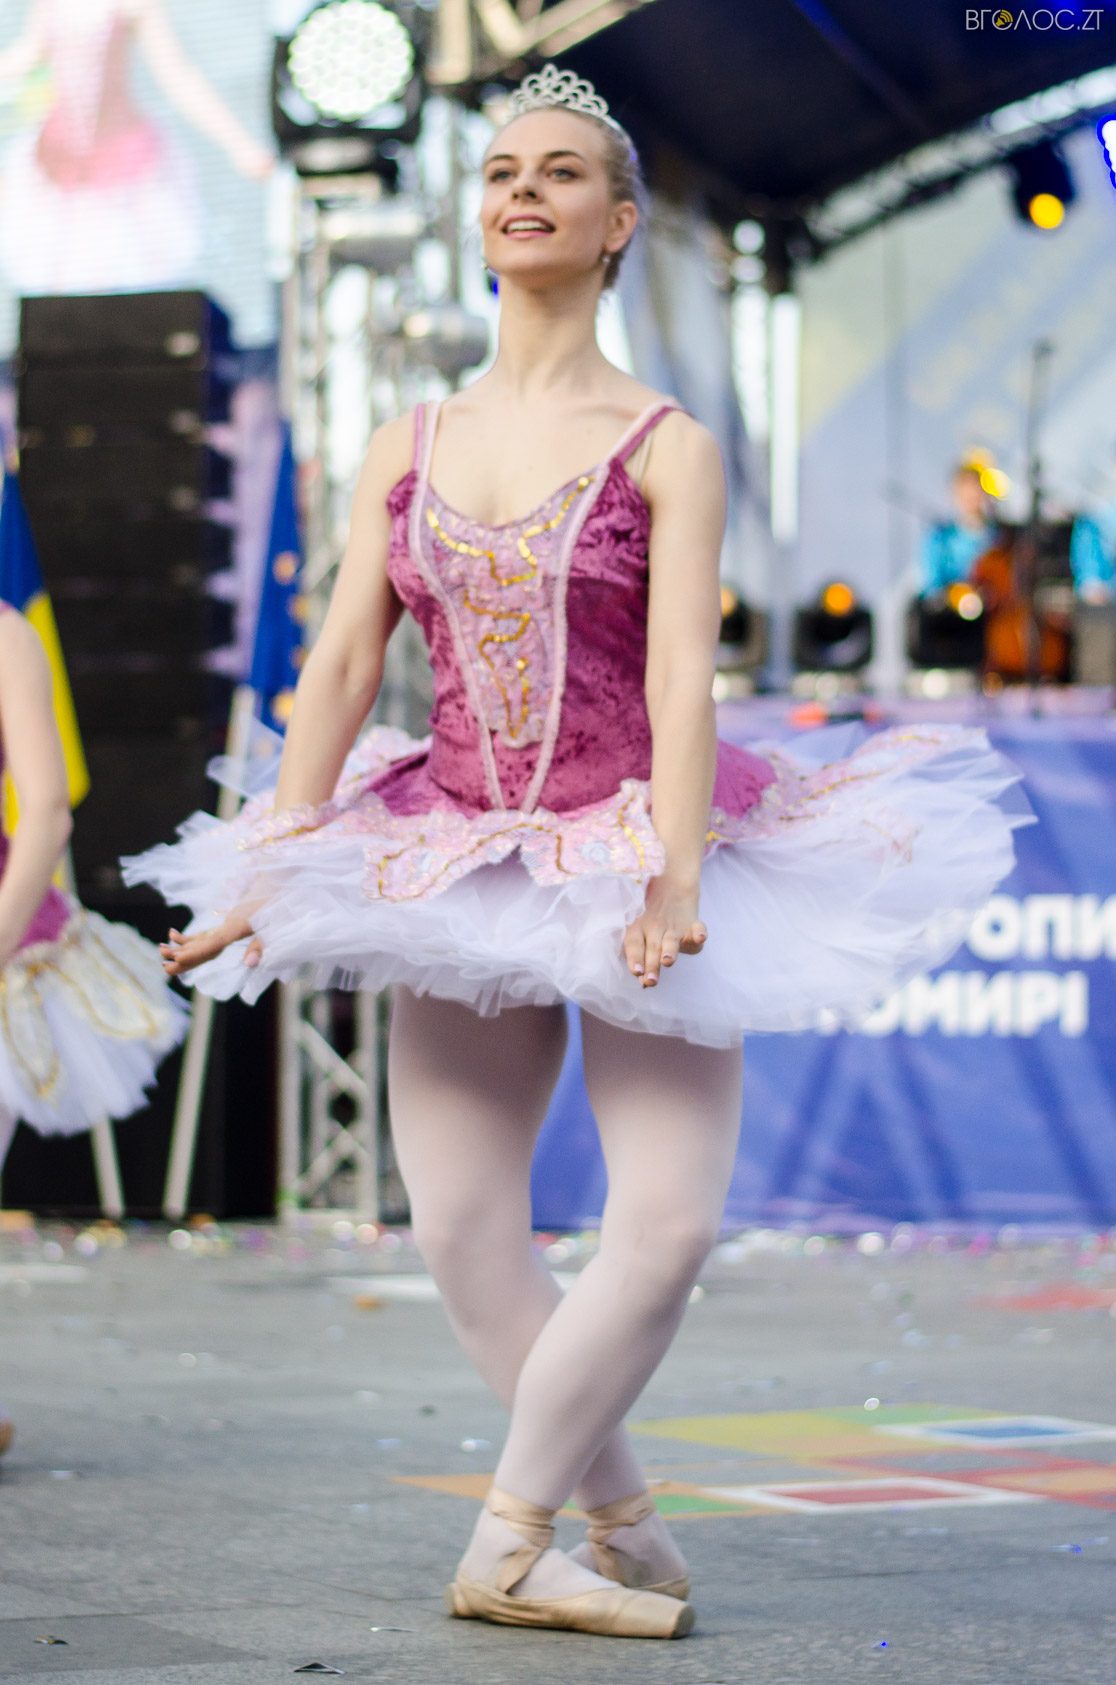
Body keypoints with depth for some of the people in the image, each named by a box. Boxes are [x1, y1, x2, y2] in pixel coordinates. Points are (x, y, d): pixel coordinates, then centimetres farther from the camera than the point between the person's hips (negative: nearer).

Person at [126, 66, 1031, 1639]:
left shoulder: (665, 446, -2)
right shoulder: (409, 446, 9)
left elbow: (682, 680, -11)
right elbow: (341, 666, 5)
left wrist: (673, 882, -23)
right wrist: (274, 869, -3)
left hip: (628, 847, -3)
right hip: (461, 859, 3)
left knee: (671, 1221, -15)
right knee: (461, 1231, -4)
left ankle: (511, 1544, -2)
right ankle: (625, 1529, 12)